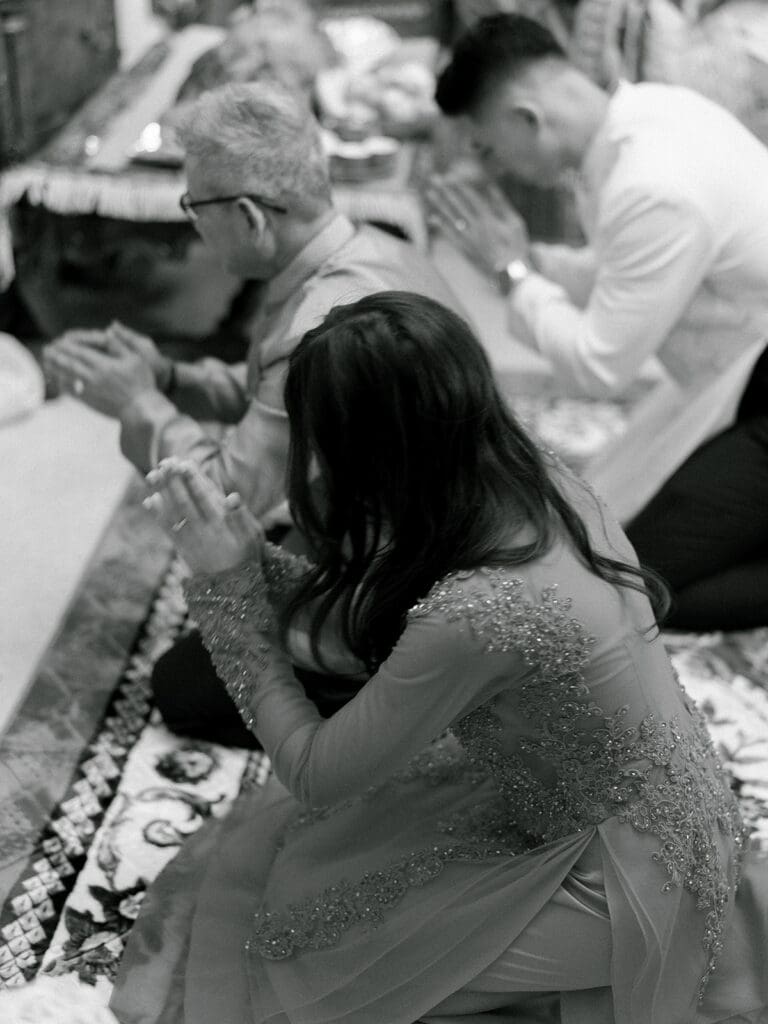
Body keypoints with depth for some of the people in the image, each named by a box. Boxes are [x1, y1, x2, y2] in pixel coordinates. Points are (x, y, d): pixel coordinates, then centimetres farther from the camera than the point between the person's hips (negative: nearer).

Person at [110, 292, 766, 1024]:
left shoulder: (477, 615, -35)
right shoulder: (535, 484, -11)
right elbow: (377, 639, 1)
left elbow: (313, 775, -19)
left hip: (623, 875, -7)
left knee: (293, 911, 3)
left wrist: (226, 590, -16)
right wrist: (244, 555, -7)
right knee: (291, 833, 13)